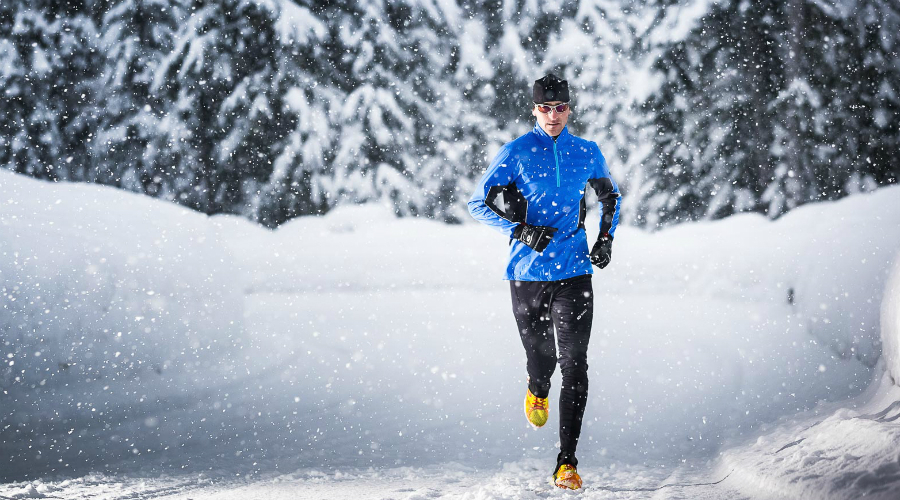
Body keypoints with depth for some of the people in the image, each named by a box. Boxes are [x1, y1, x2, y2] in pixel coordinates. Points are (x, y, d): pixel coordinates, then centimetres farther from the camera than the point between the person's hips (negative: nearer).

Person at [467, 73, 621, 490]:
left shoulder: (587, 153, 6)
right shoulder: (515, 153, -2)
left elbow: (610, 197, 23)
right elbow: (479, 205, -1)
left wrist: (606, 238, 7)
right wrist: (520, 230, -15)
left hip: (574, 271, 1)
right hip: (527, 272, -1)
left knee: (574, 364, -9)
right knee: (540, 355, 12)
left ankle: (567, 463, -9)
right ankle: (538, 391, 52)